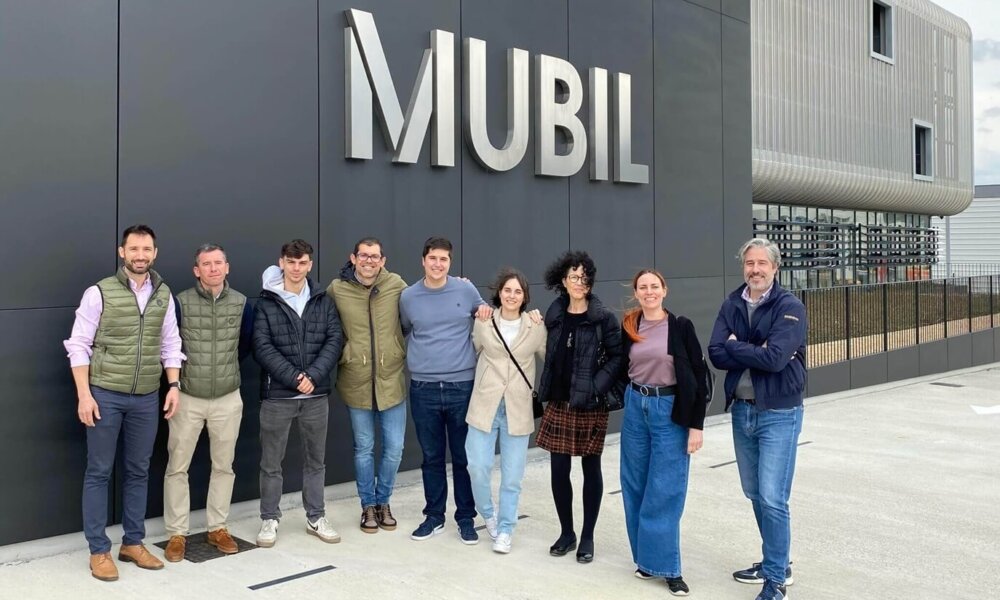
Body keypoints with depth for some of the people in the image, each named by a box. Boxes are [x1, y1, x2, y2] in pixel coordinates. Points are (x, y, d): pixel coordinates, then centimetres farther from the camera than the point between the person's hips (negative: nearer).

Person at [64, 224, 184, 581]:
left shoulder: (164, 295, 6)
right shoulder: (99, 293, -6)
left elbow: (171, 345, 10)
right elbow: (78, 346, -7)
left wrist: (173, 385, 2)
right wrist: (84, 394, -12)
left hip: (147, 398, 4)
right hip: (105, 395, -4)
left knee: (139, 472, 11)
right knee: (99, 472, 4)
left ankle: (133, 543, 24)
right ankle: (99, 551, 14)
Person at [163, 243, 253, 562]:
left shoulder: (242, 303, -2)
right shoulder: (181, 302, -9)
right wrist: (178, 377, 4)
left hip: (228, 399, 2)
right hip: (188, 398, -2)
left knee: (224, 466, 11)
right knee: (177, 467, 4)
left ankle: (218, 528, 25)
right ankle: (177, 534, 17)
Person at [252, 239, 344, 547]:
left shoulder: (323, 301, 5)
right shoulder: (266, 303, -2)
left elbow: (335, 340, -1)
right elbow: (262, 348, -9)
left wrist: (313, 375, -14)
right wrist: (294, 378, -17)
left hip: (316, 395, 3)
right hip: (277, 395, -2)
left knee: (316, 461, 13)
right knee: (271, 463, 7)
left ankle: (316, 518, 26)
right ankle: (269, 520, 22)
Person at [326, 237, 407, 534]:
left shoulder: (396, 285, -5)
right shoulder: (337, 289, -5)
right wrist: (342, 356, 0)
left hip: (392, 381, 1)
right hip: (357, 383, 0)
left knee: (394, 448, 8)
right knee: (364, 448, 12)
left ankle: (383, 501, 30)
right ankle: (368, 506, 30)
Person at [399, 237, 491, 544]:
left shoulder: (466, 290, 0)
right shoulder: (408, 296, 3)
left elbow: (483, 312, 18)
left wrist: (486, 310, -3)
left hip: (462, 385, -1)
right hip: (423, 388, 1)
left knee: (464, 456, 7)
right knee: (432, 456, 10)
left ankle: (466, 518, 20)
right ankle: (434, 516, 25)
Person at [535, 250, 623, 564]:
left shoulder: (603, 318, -6)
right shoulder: (554, 315, 6)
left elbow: (617, 357, -8)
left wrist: (596, 387, -16)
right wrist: (546, 390, 5)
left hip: (591, 405, -4)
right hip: (559, 403, 4)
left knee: (591, 468, 7)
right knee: (559, 470, 6)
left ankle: (587, 537, 20)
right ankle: (566, 533, 23)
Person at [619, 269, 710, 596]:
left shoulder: (681, 326, -6)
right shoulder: (628, 327, 4)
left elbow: (698, 376, -7)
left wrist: (696, 425, -10)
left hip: (670, 411, -4)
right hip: (636, 408, 4)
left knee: (664, 491, -2)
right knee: (636, 487, 9)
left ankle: (666, 565, 10)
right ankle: (645, 558, 23)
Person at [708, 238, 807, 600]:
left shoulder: (790, 307, -10)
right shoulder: (732, 305, 5)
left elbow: (775, 359, -22)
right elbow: (716, 354, -5)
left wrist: (735, 346, -10)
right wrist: (755, 353, -16)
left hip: (779, 413, -6)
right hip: (742, 410, 6)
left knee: (773, 499, -6)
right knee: (755, 494, 15)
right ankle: (776, 562, 33)